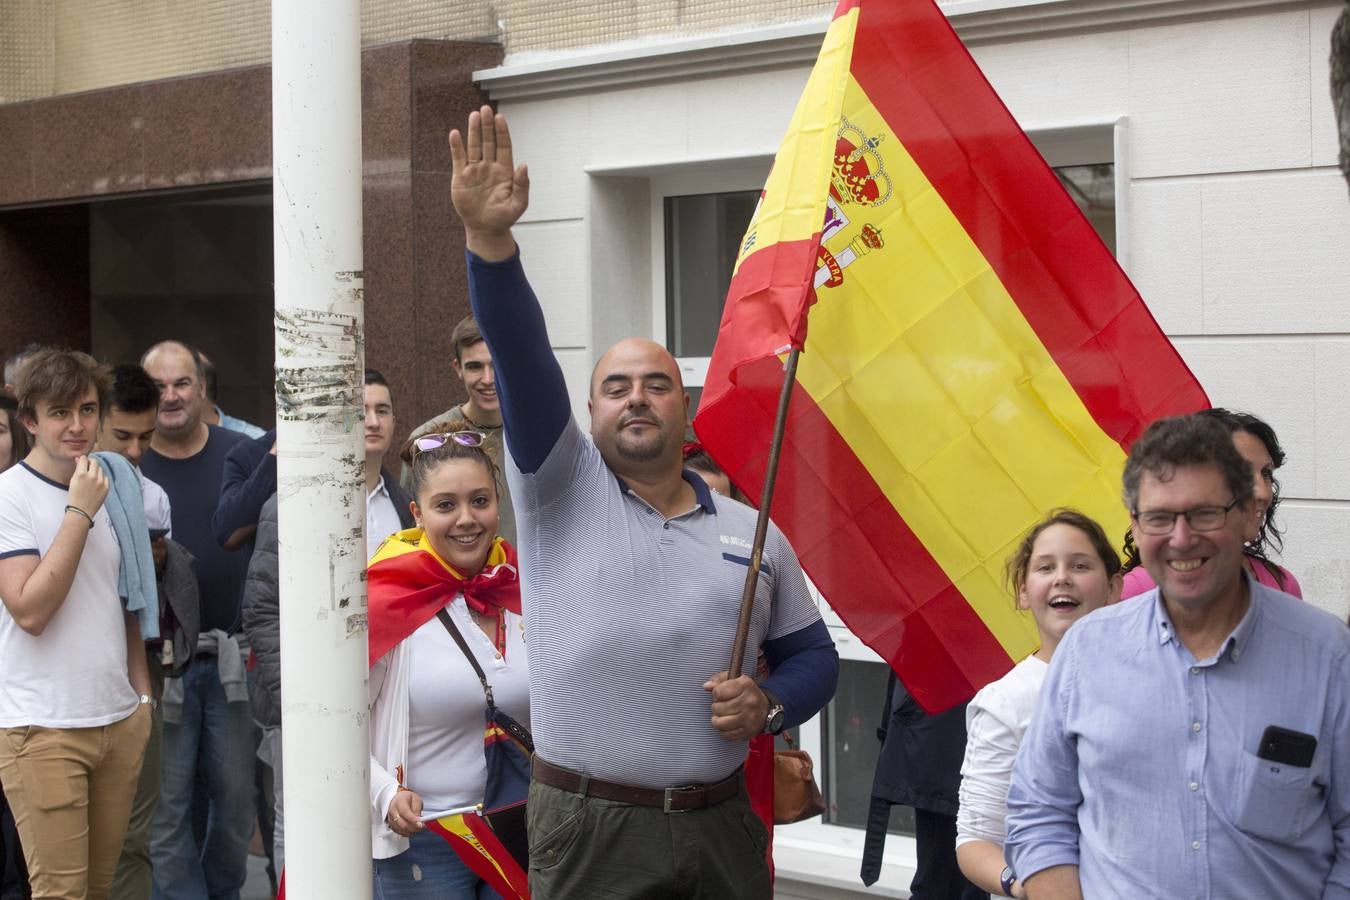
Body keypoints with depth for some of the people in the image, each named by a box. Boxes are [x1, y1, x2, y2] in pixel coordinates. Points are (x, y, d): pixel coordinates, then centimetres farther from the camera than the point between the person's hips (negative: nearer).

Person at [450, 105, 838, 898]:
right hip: (589, 831, -2)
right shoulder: (564, 490, 1)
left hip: (721, 825, 3)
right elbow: (522, 357, -14)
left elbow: (814, 653, 16)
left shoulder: (753, 532, 9)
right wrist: (491, 241, -27)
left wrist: (769, 704, -6)